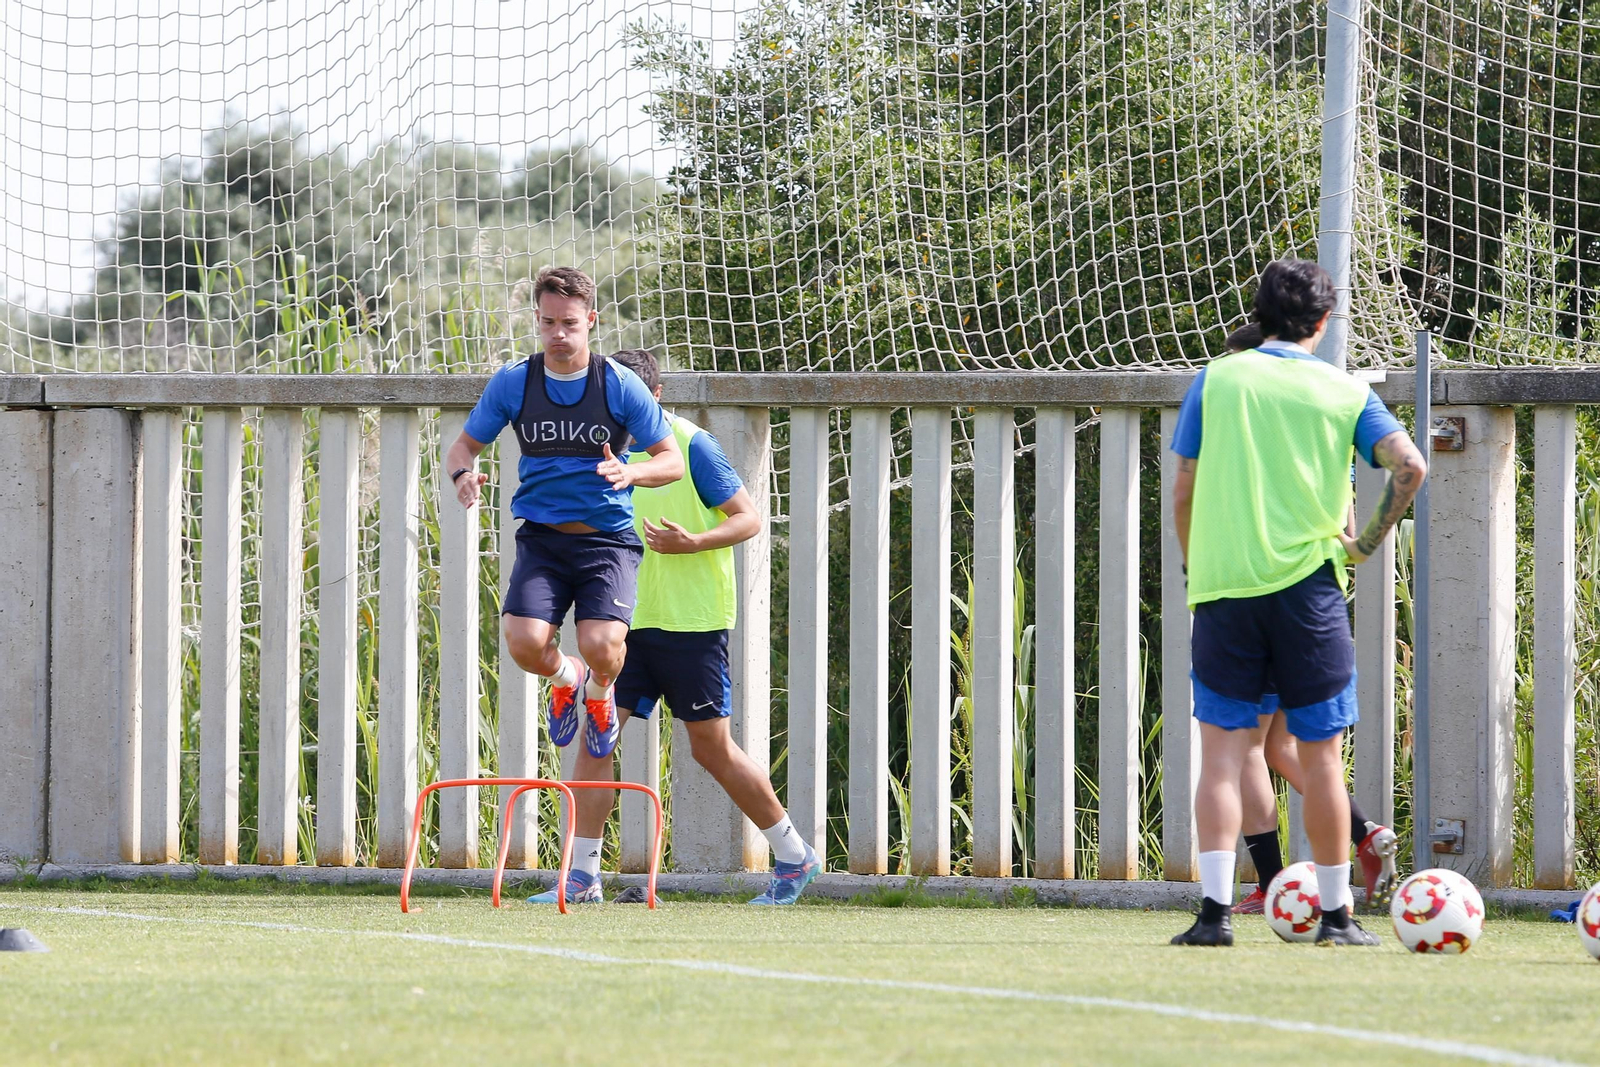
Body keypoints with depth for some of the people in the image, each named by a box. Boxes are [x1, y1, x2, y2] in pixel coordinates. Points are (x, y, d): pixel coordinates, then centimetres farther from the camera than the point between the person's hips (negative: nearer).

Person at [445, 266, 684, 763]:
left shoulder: (621, 386, -3)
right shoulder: (512, 384, 2)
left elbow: (673, 461, 1)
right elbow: (464, 445, 13)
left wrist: (630, 473, -22)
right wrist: (463, 473, -13)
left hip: (608, 539, -2)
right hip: (542, 537, 2)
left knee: (601, 647, -24)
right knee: (526, 644, -22)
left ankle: (599, 692, 17)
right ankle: (565, 678, 18)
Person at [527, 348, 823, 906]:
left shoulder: (690, 445, -9)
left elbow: (748, 519, -10)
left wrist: (692, 543, -25)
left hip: (692, 625, -6)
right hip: (631, 623, 6)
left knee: (712, 748, 0)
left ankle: (794, 858, 17)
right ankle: (583, 876, -3)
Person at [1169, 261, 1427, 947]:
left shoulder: (1216, 381, 5)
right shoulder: (1345, 392, 4)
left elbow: (1183, 489, 4)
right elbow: (1408, 466, -8)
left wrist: (1192, 563, 17)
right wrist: (1369, 541, 5)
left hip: (1223, 586, 0)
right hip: (1307, 583, 0)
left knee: (1222, 754, 1)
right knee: (1321, 756, 7)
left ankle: (1215, 909, -10)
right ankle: (1336, 915, 11)